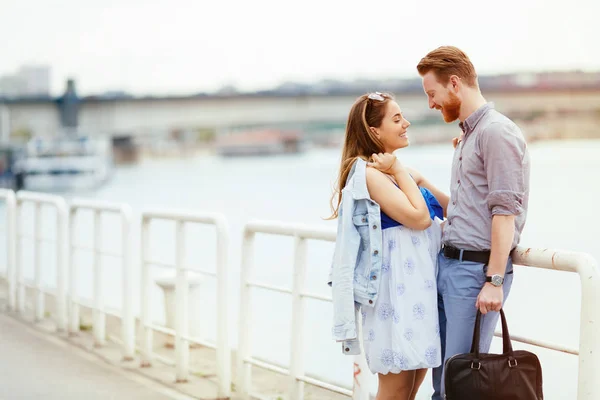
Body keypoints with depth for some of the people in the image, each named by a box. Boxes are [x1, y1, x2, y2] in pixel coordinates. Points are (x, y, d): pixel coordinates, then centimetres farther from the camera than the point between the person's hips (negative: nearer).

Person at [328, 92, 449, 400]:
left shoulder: (391, 170, 16)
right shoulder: (369, 173, -12)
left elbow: (443, 211, 17)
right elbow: (418, 217, -20)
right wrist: (399, 171, -11)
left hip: (419, 285, 9)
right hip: (396, 290, -9)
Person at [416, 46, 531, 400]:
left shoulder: (497, 133, -13)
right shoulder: (468, 134, 18)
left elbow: (505, 211, -18)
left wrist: (494, 281, -21)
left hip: (476, 269, -9)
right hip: (449, 264, 9)